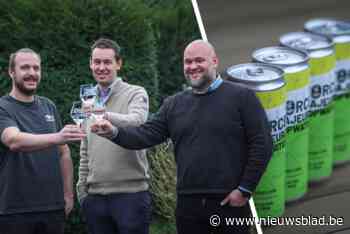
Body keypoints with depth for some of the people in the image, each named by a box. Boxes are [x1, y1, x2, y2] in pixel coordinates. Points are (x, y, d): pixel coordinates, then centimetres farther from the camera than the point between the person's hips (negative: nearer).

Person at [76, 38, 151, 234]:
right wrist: (82, 187, 13)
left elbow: (136, 122, -24)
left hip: (131, 193, -5)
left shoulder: (136, 94, -1)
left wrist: (106, 116, -42)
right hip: (95, 196, 5)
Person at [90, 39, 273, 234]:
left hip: (229, 203, -4)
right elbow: (147, 134, 7)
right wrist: (115, 132, -12)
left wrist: (244, 190, -9)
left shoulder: (242, 97, -1)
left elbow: (262, 144, -5)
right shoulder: (174, 104, 14)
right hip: (188, 203, 4)